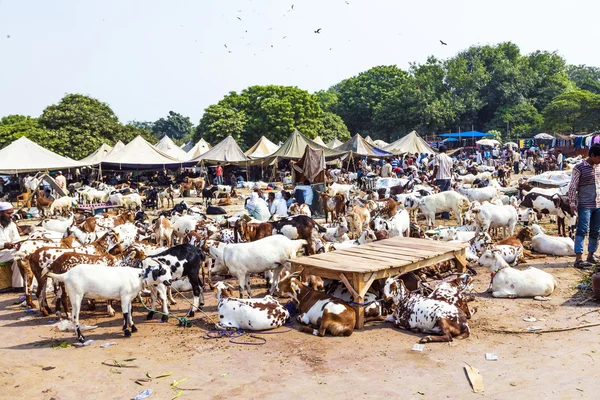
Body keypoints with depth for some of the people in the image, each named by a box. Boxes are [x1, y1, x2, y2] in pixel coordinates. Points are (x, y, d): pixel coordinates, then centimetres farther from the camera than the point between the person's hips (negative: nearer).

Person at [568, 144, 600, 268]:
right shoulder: (579, 168, -8)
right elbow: (572, 187, -9)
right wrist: (572, 204, -13)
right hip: (585, 205, -6)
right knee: (582, 230, -11)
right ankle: (578, 259, -14)